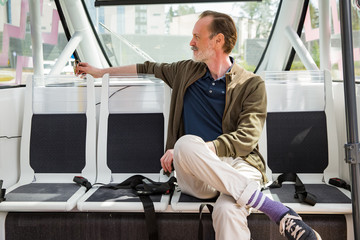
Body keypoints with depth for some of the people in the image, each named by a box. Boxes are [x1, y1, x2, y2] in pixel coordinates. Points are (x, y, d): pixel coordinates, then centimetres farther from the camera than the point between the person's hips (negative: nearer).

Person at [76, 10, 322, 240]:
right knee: (186, 144, -36)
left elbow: (246, 138, -7)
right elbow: (149, 68, 33)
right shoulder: (186, 71, 18)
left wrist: (194, 149, -18)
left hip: (237, 165, -4)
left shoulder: (251, 84, 4)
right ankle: (277, 210, -32)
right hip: (197, 174, 4)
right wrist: (101, 71, 35)